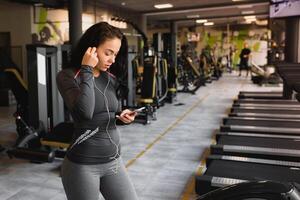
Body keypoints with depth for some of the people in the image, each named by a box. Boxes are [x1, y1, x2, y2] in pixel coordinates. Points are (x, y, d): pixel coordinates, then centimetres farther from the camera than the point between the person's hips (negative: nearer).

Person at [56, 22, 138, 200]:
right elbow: (84, 112, -28)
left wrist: (122, 116, -2)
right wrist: (87, 70, -20)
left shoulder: (111, 79, 6)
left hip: (114, 161, 6)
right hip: (82, 165, -5)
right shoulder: (67, 76, -11)